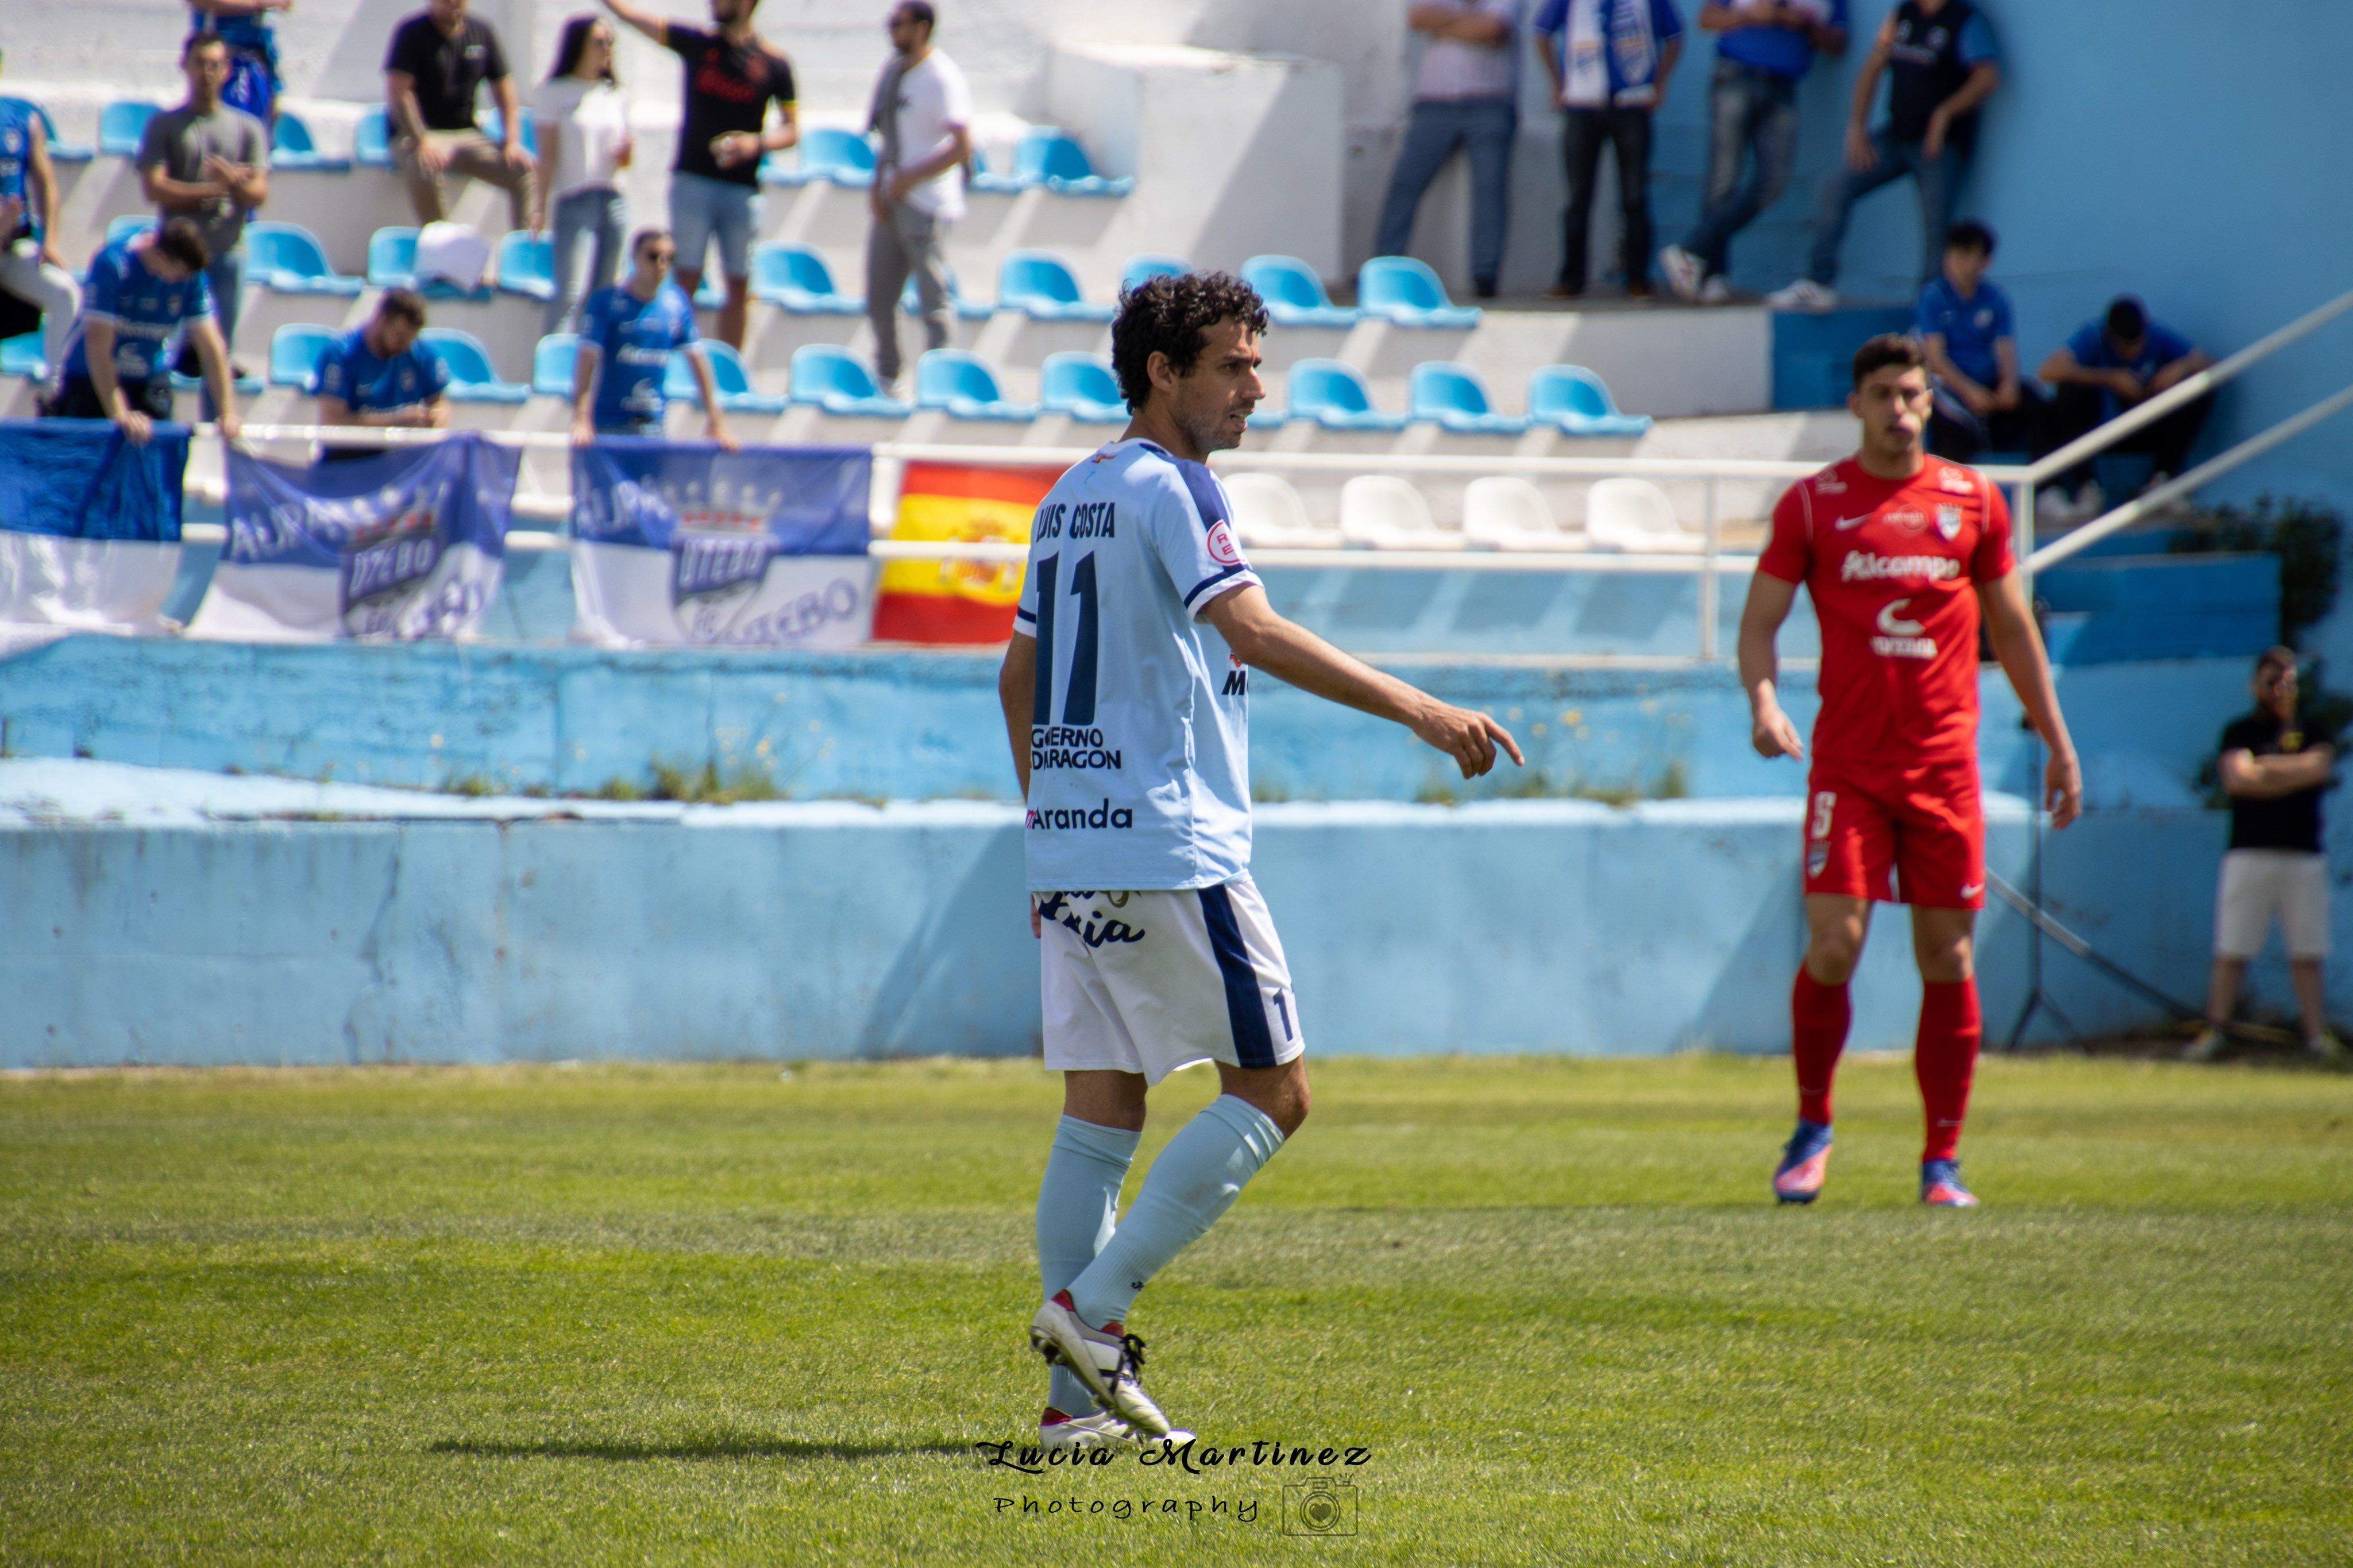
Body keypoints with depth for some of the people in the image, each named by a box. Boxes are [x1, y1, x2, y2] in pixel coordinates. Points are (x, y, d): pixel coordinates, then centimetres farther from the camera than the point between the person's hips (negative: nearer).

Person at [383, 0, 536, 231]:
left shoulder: (482, 32, 9)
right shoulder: (412, 32, -5)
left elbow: (504, 92, 13)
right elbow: (398, 92, -13)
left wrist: (512, 141, -2)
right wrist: (421, 142, -25)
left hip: (467, 133, 5)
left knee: (525, 167, -18)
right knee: (426, 170, -39)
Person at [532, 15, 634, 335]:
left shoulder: (615, 96, 14)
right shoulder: (554, 93, 0)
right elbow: (547, 153, -4)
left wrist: (625, 152, -5)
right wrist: (542, 205, -11)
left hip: (611, 200, 5)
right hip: (572, 201, -5)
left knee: (605, 296, 4)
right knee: (568, 295, -14)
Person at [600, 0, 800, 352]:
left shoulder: (774, 65, 1)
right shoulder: (697, 45, 4)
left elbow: (791, 131, 4)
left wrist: (755, 144, -14)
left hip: (742, 189, 0)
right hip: (692, 180, 0)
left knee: (739, 285, 5)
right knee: (687, 280, -3)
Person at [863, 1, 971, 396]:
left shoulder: (944, 80, -13)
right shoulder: (893, 71, 11)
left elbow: (962, 148, -19)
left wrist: (908, 178, -19)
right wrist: (877, 186, 4)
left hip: (926, 204, -8)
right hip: (891, 200, 8)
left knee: (932, 300, -4)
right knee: (879, 297, 11)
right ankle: (886, 375, 25)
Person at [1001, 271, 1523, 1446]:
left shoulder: (1071, 497, 17)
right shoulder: (1168, 489, -10)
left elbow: (1020, 677, 22)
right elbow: (1255, 634, -22)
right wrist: (1420, 711, -24)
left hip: (1069, 851, 9)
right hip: (1171, 850, -9)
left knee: (1100, 1115, 7)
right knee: (1271, 1089, 0)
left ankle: (1081, 1391, 3)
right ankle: (1091, 1306, -8)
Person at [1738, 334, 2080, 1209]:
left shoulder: (1973, 501, 8)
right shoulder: (1813, 504, 3)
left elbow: (2012, 628, 16)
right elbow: (1758, 620, 3)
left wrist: (2057, 741, 14)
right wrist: (1762, 700, -16)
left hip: (1945, 762, 2)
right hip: (1848, 763, -2)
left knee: (1947, 956, 1)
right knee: (1833, 945, -11)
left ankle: (1943, 1160, 7)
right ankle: (1812, 1129, 9)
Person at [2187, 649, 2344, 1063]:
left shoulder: (2311, 728, 13)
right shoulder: (2240, 731, 8)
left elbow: (2320, 766, -6)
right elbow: (2237, 779, -9)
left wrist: (2261, 769, -3)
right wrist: (2296, 775, -7)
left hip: (2304, 855, 1)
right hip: (2249, 854, -1)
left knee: (2307, 951, -1)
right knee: (2231, 950, -5)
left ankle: (2317, 1033, -2)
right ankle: (2215, 1031, -5)